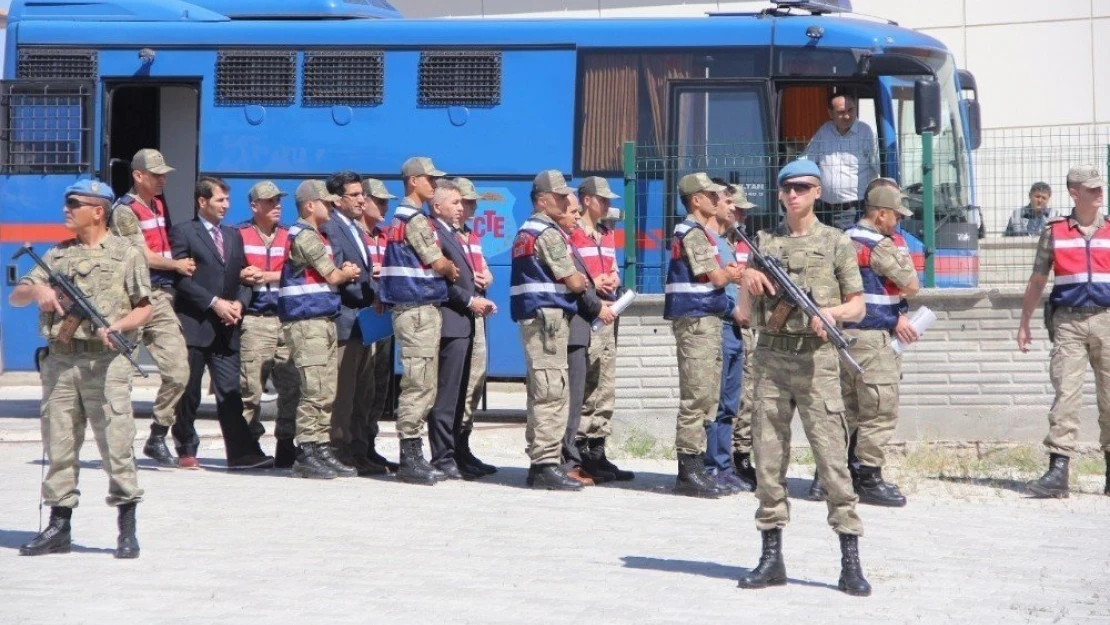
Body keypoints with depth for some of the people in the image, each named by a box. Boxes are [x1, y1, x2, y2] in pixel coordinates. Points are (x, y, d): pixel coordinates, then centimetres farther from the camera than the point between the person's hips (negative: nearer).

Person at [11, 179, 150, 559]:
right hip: (60, 362, 5)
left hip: (106, 361, -4)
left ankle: (127, 529, -2)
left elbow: (144, 308, 3)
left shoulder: (126, 254, 5)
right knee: (58, 445, 5)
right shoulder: (57, 255, 17)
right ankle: (59, 527, 12)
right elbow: (15, 297, 15)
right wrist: (37, 289, -7)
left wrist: (117, 326, -16)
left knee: (116, 443, -7)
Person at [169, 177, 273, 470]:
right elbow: (181, 278, -9)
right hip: (194, 325, -5)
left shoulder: (233, 235, 19)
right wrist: (214, 303, -14)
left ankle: (242, 452, -6)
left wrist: (239, 303, -1)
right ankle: (186, 451, 10)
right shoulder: (183, 232, -1)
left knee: (230, 391, -1)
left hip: (226, 326, 5)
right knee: (189, 392, 1)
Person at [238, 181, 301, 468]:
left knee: (292, 385, 1)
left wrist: (265, 276, -6)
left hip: (287, 319, 4)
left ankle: (286, 448, 9)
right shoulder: (240, 235, 5)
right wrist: (243, 277, -16)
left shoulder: (289, 236, 15)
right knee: (251, 387, -6)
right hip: (255, 322, -4)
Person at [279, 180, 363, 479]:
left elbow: (333, 275, 19)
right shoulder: (304, 236, -11)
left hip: (324, 321, 10)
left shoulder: (314, 236, 21)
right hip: (306, 322, -10)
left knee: (328, 391, 9)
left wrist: (344, 272, -3)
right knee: (315, 391, -12)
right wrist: (348, 272, 10)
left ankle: (321, 449, 12)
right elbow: (333, 277, -10)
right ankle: (305, 454, -11)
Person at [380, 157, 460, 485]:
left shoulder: (403, 217, 19)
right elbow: (438, 263, -12)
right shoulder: (415, 219, -12)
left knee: (422, 386, 13)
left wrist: (446, 270, 7)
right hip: (418, 308, -11)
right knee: (418, 384, -9)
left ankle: (413, 456, 16)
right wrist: (452, 270, 8)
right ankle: (410, 458, -8)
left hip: (420, 309, 11)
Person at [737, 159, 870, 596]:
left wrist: (832, 312, -13)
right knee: (768, 458, 4)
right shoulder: (763, 243, 14)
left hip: (816, 359, -3)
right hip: (770, 358, 3)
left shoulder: (836, 242, 7)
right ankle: (772, 557, 11)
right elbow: (745, 312, 16)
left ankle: (851, 562, -7)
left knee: (832, 455, -8)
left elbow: (858, 306, 7)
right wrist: (748, 284, -5)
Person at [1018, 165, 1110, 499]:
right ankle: (1058, 469, -12)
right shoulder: (1054, 231, 8)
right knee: (1065, 393, -8)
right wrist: (1024, 323, 10)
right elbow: (1037, 281, 13)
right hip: (1068, 321, -1)